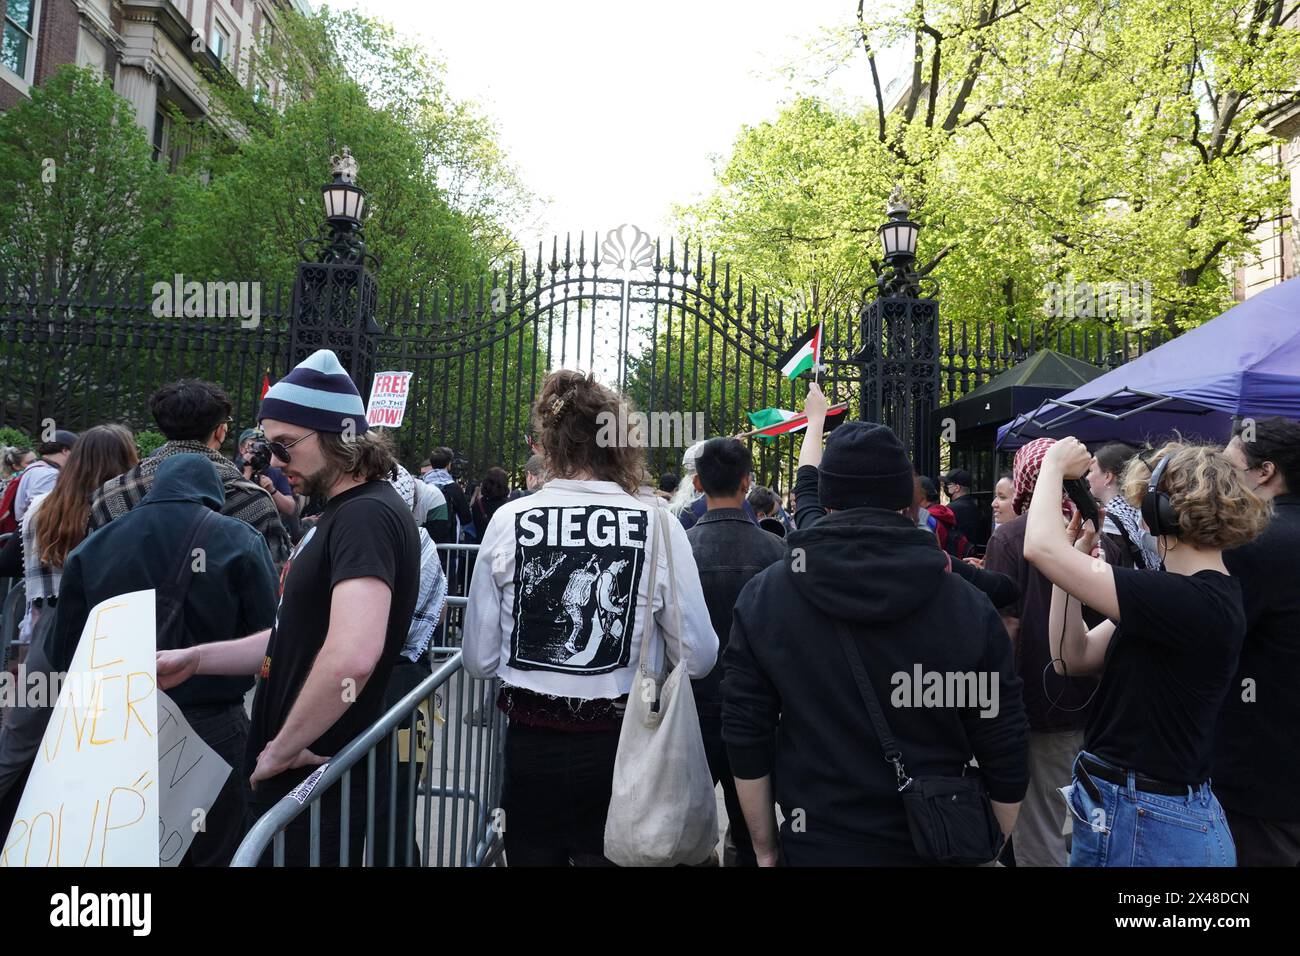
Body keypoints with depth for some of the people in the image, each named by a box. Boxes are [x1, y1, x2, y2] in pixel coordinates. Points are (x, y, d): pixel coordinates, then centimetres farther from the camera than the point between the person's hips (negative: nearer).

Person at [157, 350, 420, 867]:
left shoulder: (367, 515, -22)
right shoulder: (340, 513, 12)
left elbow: (351, 657, -36)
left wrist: (282, 750, -22)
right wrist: (197, 659, 10)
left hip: (317, 783, -9)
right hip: (295, 773, 9)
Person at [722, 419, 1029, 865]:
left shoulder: (761, 596, -10)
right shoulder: (968, 606, -12)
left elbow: (746, 739, -6)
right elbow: (1004, 754, -6)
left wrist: (764, 847, 7)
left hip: (815, 844, 0)